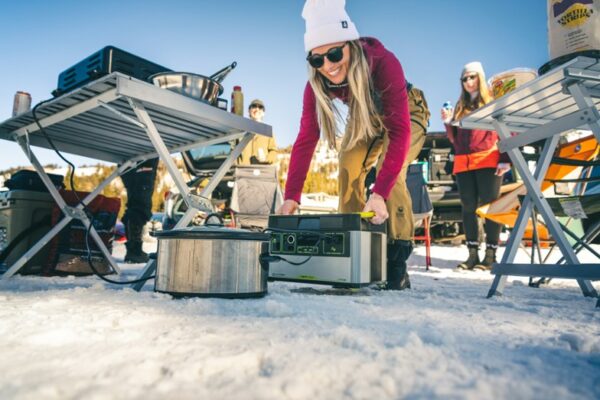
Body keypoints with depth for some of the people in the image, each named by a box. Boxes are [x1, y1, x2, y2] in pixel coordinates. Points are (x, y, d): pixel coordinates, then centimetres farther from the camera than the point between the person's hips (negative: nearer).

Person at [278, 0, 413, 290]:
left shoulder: (384, 63, -39)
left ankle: (397, 263, -21)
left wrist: (380, 193, -53)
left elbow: (400, 131, -43)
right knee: (348, 169, -15)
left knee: (390, 172, -27)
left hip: (405, 115, -4)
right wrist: (291, 197, -34)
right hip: (365, 121, 5)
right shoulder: (317, 83, -25)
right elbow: (306, 139, -26)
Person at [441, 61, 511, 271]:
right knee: (468, 208, 2)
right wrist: (448, 123, 3)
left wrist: (505, 159, -11)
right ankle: (473, 254, 6)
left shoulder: (494, 101, 8)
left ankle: (490, 254, -2)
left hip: (488, 161, -4)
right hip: (463, 163, 5)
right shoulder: (460, 106, 21)